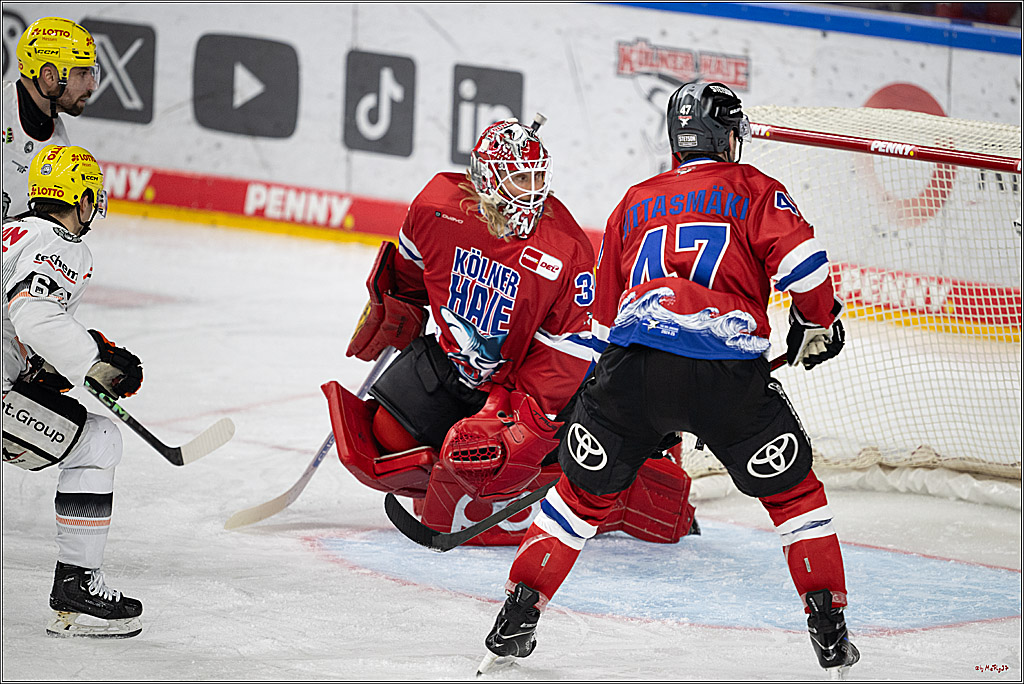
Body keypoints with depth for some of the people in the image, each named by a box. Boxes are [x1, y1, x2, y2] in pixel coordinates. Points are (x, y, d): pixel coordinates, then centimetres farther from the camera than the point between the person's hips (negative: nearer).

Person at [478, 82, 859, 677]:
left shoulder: (636, 202, 27)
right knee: (793, 490, 15)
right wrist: (817, 323, 15)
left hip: (633, 361, 3)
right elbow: (800, 257, -2)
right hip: (728, 370, -2)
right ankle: (829, 625, 9)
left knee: (584, 490, 19)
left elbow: (605, 314, 31)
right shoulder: (754, 189, 16)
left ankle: (518, 615, 15)